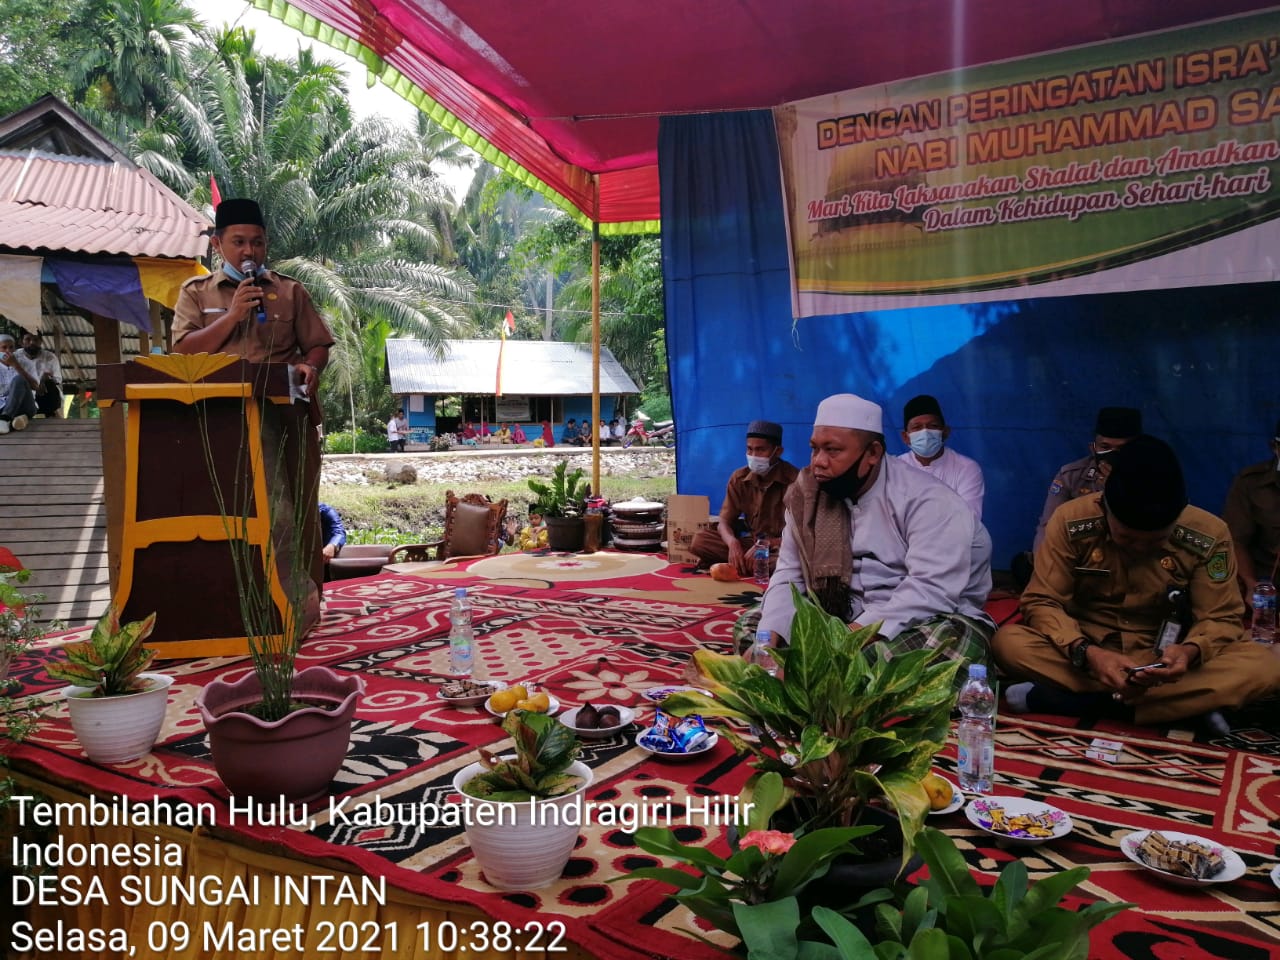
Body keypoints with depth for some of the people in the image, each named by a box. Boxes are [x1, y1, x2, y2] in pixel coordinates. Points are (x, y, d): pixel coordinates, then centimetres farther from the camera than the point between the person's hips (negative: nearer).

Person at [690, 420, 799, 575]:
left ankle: (731, 564, -20)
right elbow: (724, 522, -2)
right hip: (750, 543, 4)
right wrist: (733, 543, -26)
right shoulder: (739, 478, 1)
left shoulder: (793, 480, -15)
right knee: (698, 541, -17)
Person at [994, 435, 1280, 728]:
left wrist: (1191, 651, -30)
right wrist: (1086, 653, -32)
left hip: (1164, 661, 1)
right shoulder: (1071, 520, -16)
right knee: (1008, 643, -30)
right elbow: (1041, 603, -14)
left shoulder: (1208, 534, -13)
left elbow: (1222, 617, -6)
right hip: (1086, 654, -1)